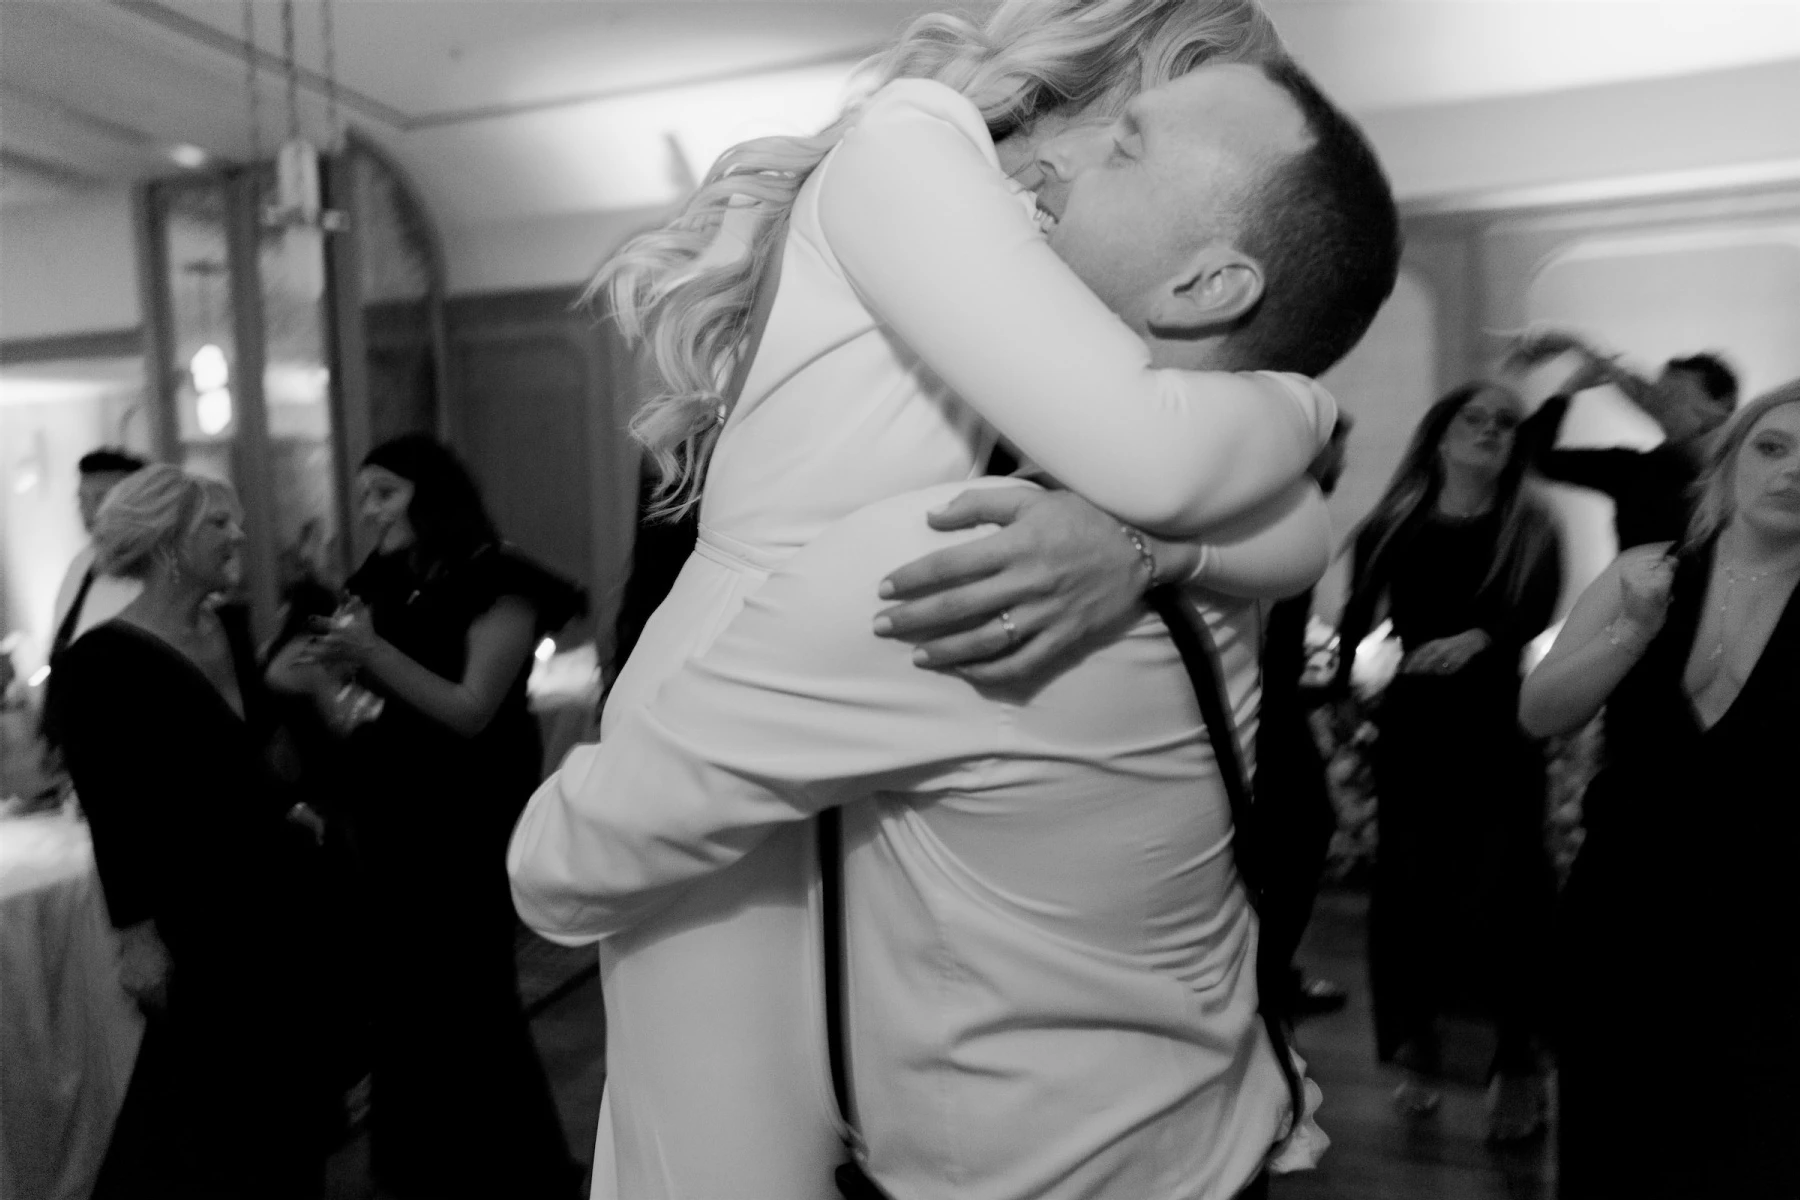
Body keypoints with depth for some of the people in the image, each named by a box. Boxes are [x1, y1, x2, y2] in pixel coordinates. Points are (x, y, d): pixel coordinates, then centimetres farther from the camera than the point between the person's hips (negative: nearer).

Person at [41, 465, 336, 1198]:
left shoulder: (230, 627, 3)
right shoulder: (103, 660, -17)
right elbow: (110, 809, -16)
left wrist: (288, 809, 10)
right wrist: (137, 932, -14)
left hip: (274, 877, 7)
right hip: (193, 904, -7)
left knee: (286, 1072, 17)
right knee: (208, 1089, 9)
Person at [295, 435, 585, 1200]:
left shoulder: (497, 583, -9)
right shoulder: (380, 587, 8)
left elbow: (472, 712, -17)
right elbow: (355, 716, 10)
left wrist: (375, 652, -24)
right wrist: (323, 670, -11)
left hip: (466, 824, -6)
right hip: (386, 820, 6)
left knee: (469, 999, 0)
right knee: (402, 996, 11)